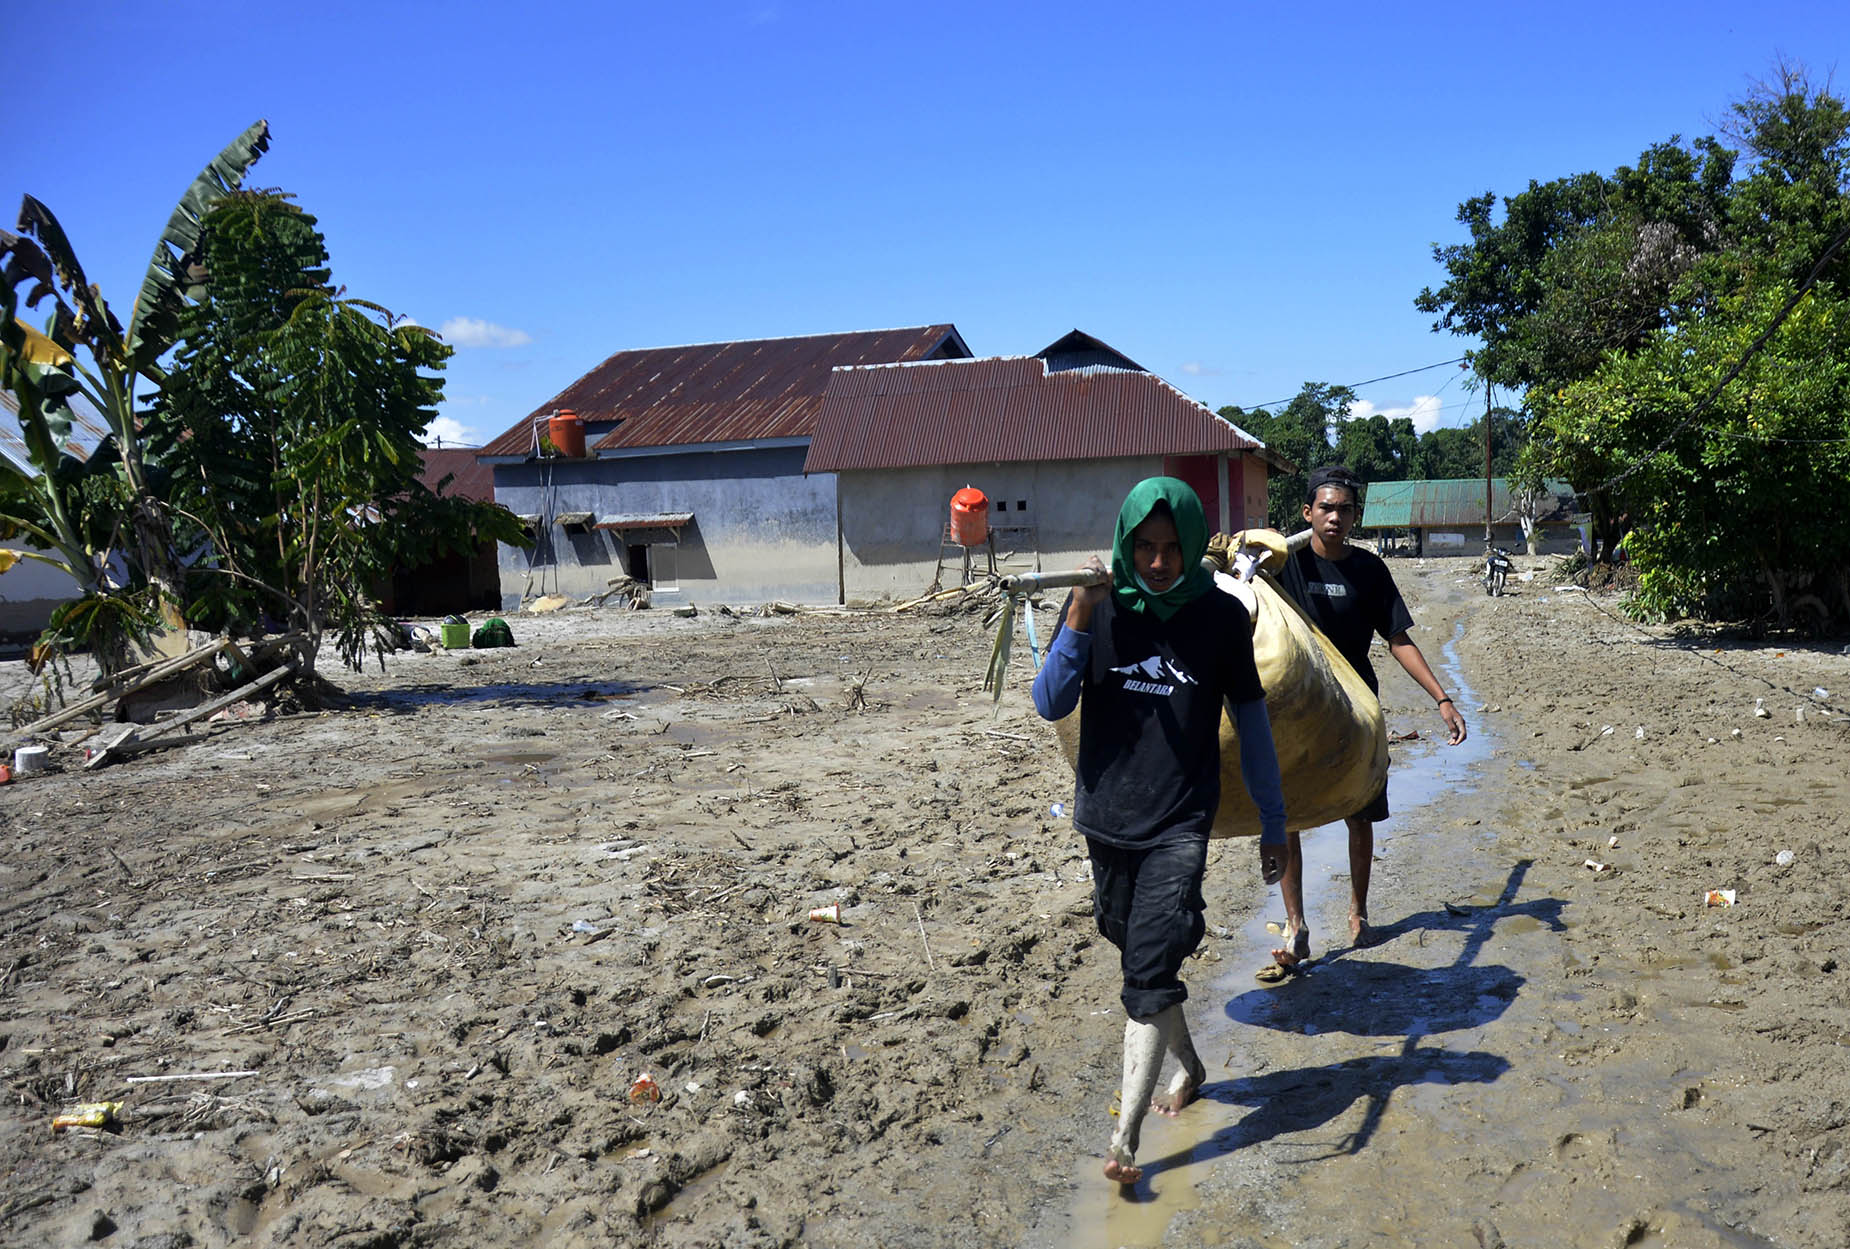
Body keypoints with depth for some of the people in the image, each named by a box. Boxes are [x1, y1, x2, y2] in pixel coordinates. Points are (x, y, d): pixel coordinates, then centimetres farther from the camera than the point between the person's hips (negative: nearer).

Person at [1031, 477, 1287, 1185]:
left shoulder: (1222, 616, -5)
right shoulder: (1099, 606, -3)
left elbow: (1251, 720, 5)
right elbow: (1050, 706, -6)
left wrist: (1272, 822, 8)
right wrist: (1079, 619, -20)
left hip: (1180, 825, -3)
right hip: (1107, 818, 3)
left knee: (1151, 970, -11)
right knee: (1140, 958, 17)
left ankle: (1124, 1138, -7)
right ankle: (1188, 1067, 42)